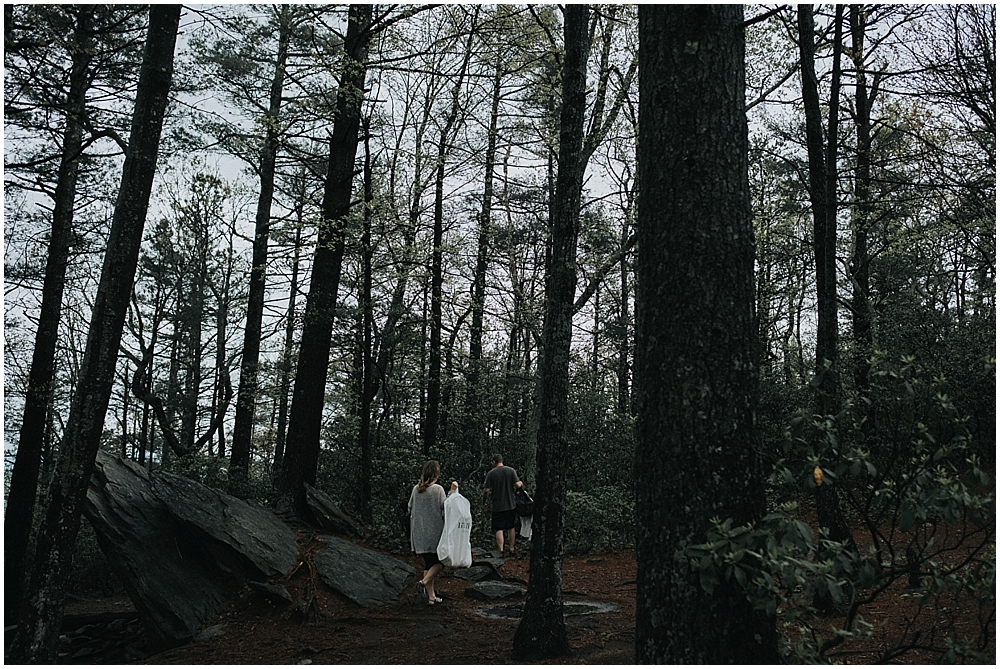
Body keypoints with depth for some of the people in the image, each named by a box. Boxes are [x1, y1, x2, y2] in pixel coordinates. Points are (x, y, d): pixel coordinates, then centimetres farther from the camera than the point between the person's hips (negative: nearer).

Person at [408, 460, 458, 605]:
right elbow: (445, 509, -8)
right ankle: (424, 582, -11)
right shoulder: (438, 489, -13)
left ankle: (431, 596, 14)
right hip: (435, 532, -5)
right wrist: (452, 492, -4)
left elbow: (409, 508, 10)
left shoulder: (416, 489, 1)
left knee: (428, 562, 13)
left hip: (419, 533, 5)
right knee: (440, 561, 11)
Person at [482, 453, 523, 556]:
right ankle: (511, 549, 22)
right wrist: (521, 483, 14)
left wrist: (484, 503, 4)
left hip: (497, 506, -2)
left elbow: (486, 490, -9)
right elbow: (517, 485, -10)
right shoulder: (511, 470, -3)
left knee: (499, 529, 2)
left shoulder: (491, 473, -7)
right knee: (511, 528, 17)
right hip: (510, 505, 3)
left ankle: (501, 550, -5)